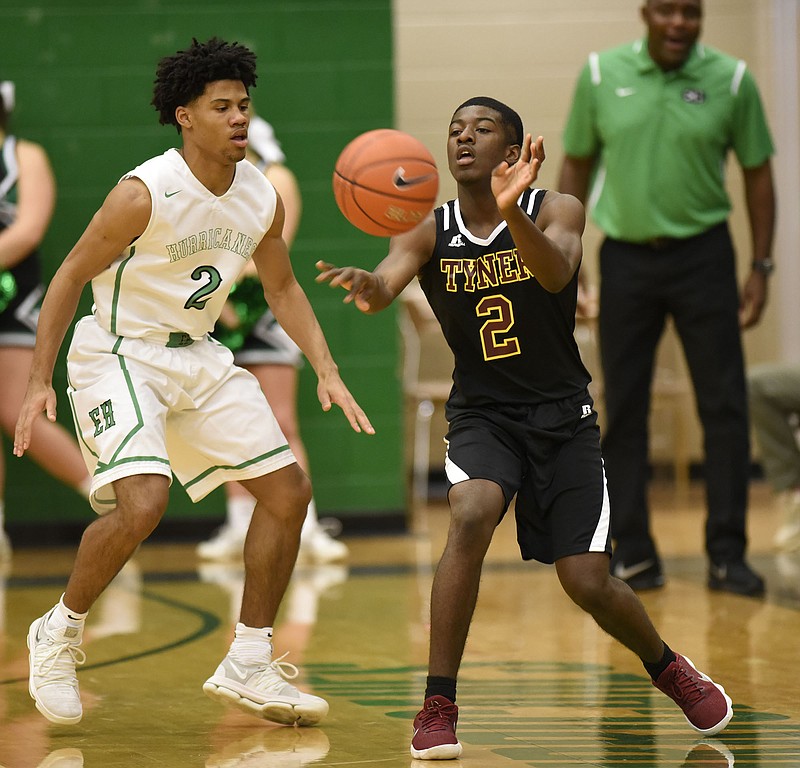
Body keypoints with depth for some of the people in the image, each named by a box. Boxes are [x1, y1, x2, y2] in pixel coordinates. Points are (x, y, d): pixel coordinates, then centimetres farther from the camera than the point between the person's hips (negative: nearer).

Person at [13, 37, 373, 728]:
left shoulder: (262, 198, -3)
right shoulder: (145, 194, -22)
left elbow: (283, 288, 13)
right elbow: (71, 277, -13)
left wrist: (327, 372, 3)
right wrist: (39, 382, -16)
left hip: (197, 355, 7)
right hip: (117, 354, -7)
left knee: (289, 491, 3)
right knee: (142, 502, -27)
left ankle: (248, 667, 15)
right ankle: (60, 633, -1)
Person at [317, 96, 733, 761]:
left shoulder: (556, 210, -10)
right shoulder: (428, 232, -6)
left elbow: (556, 273, -33)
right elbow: (386, 285, -25)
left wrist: (511, 212, -53)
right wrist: (367, 286, -50)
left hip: (563, 417, 0)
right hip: (482, 413, 1)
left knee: (589, 584, -4)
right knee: (471, 517, -30)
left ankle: (668, 668, 30)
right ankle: (437, 709, -23)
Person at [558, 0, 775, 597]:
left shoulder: (731, 80, -3)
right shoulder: (601, 74, 0)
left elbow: (758, 173, 5)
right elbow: (577, 166, 9)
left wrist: (762, 268, 0)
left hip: (703, 256, -1)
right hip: (626, 257, 1)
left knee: (725, 407, -3)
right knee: (623, 411, 3)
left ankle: (727, 554, 4)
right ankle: (634, 554, 12)